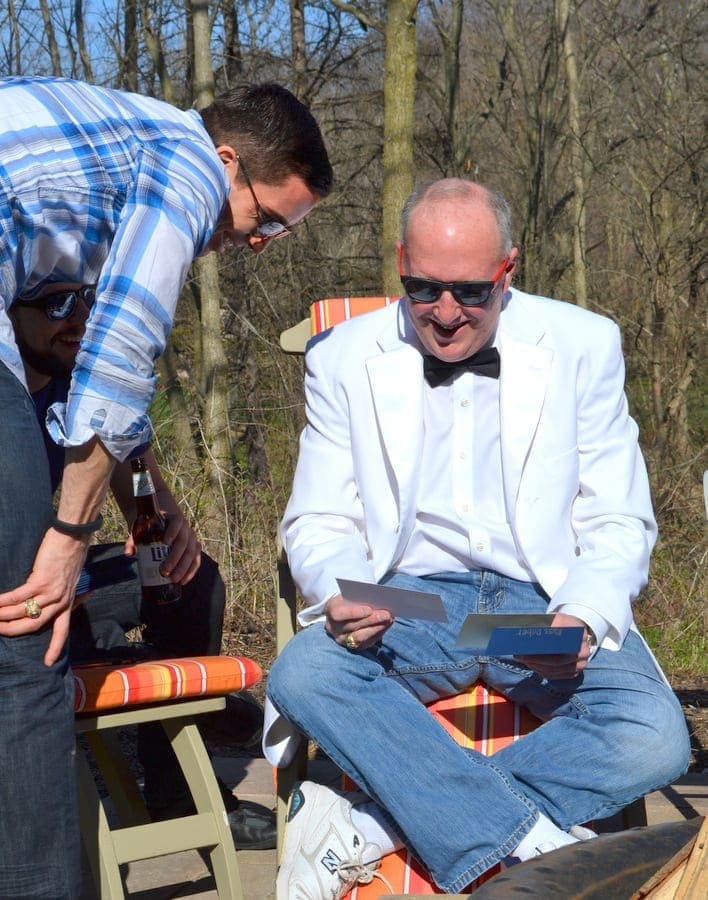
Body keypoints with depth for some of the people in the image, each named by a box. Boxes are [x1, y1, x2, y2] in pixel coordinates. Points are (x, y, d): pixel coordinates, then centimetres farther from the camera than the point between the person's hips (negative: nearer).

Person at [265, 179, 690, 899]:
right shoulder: (344, 358, 5)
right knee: (301, 673, -32)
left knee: (654, 739, -29)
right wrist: (339, 595, -19)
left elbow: (618, 524, 3)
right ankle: (535, 841, -32)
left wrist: (583, 619, -19)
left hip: (547, 601, 0)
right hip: (410, 601, 0)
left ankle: (367, 827, -28)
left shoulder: (583, 347, 3)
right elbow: (319, 522, 6)